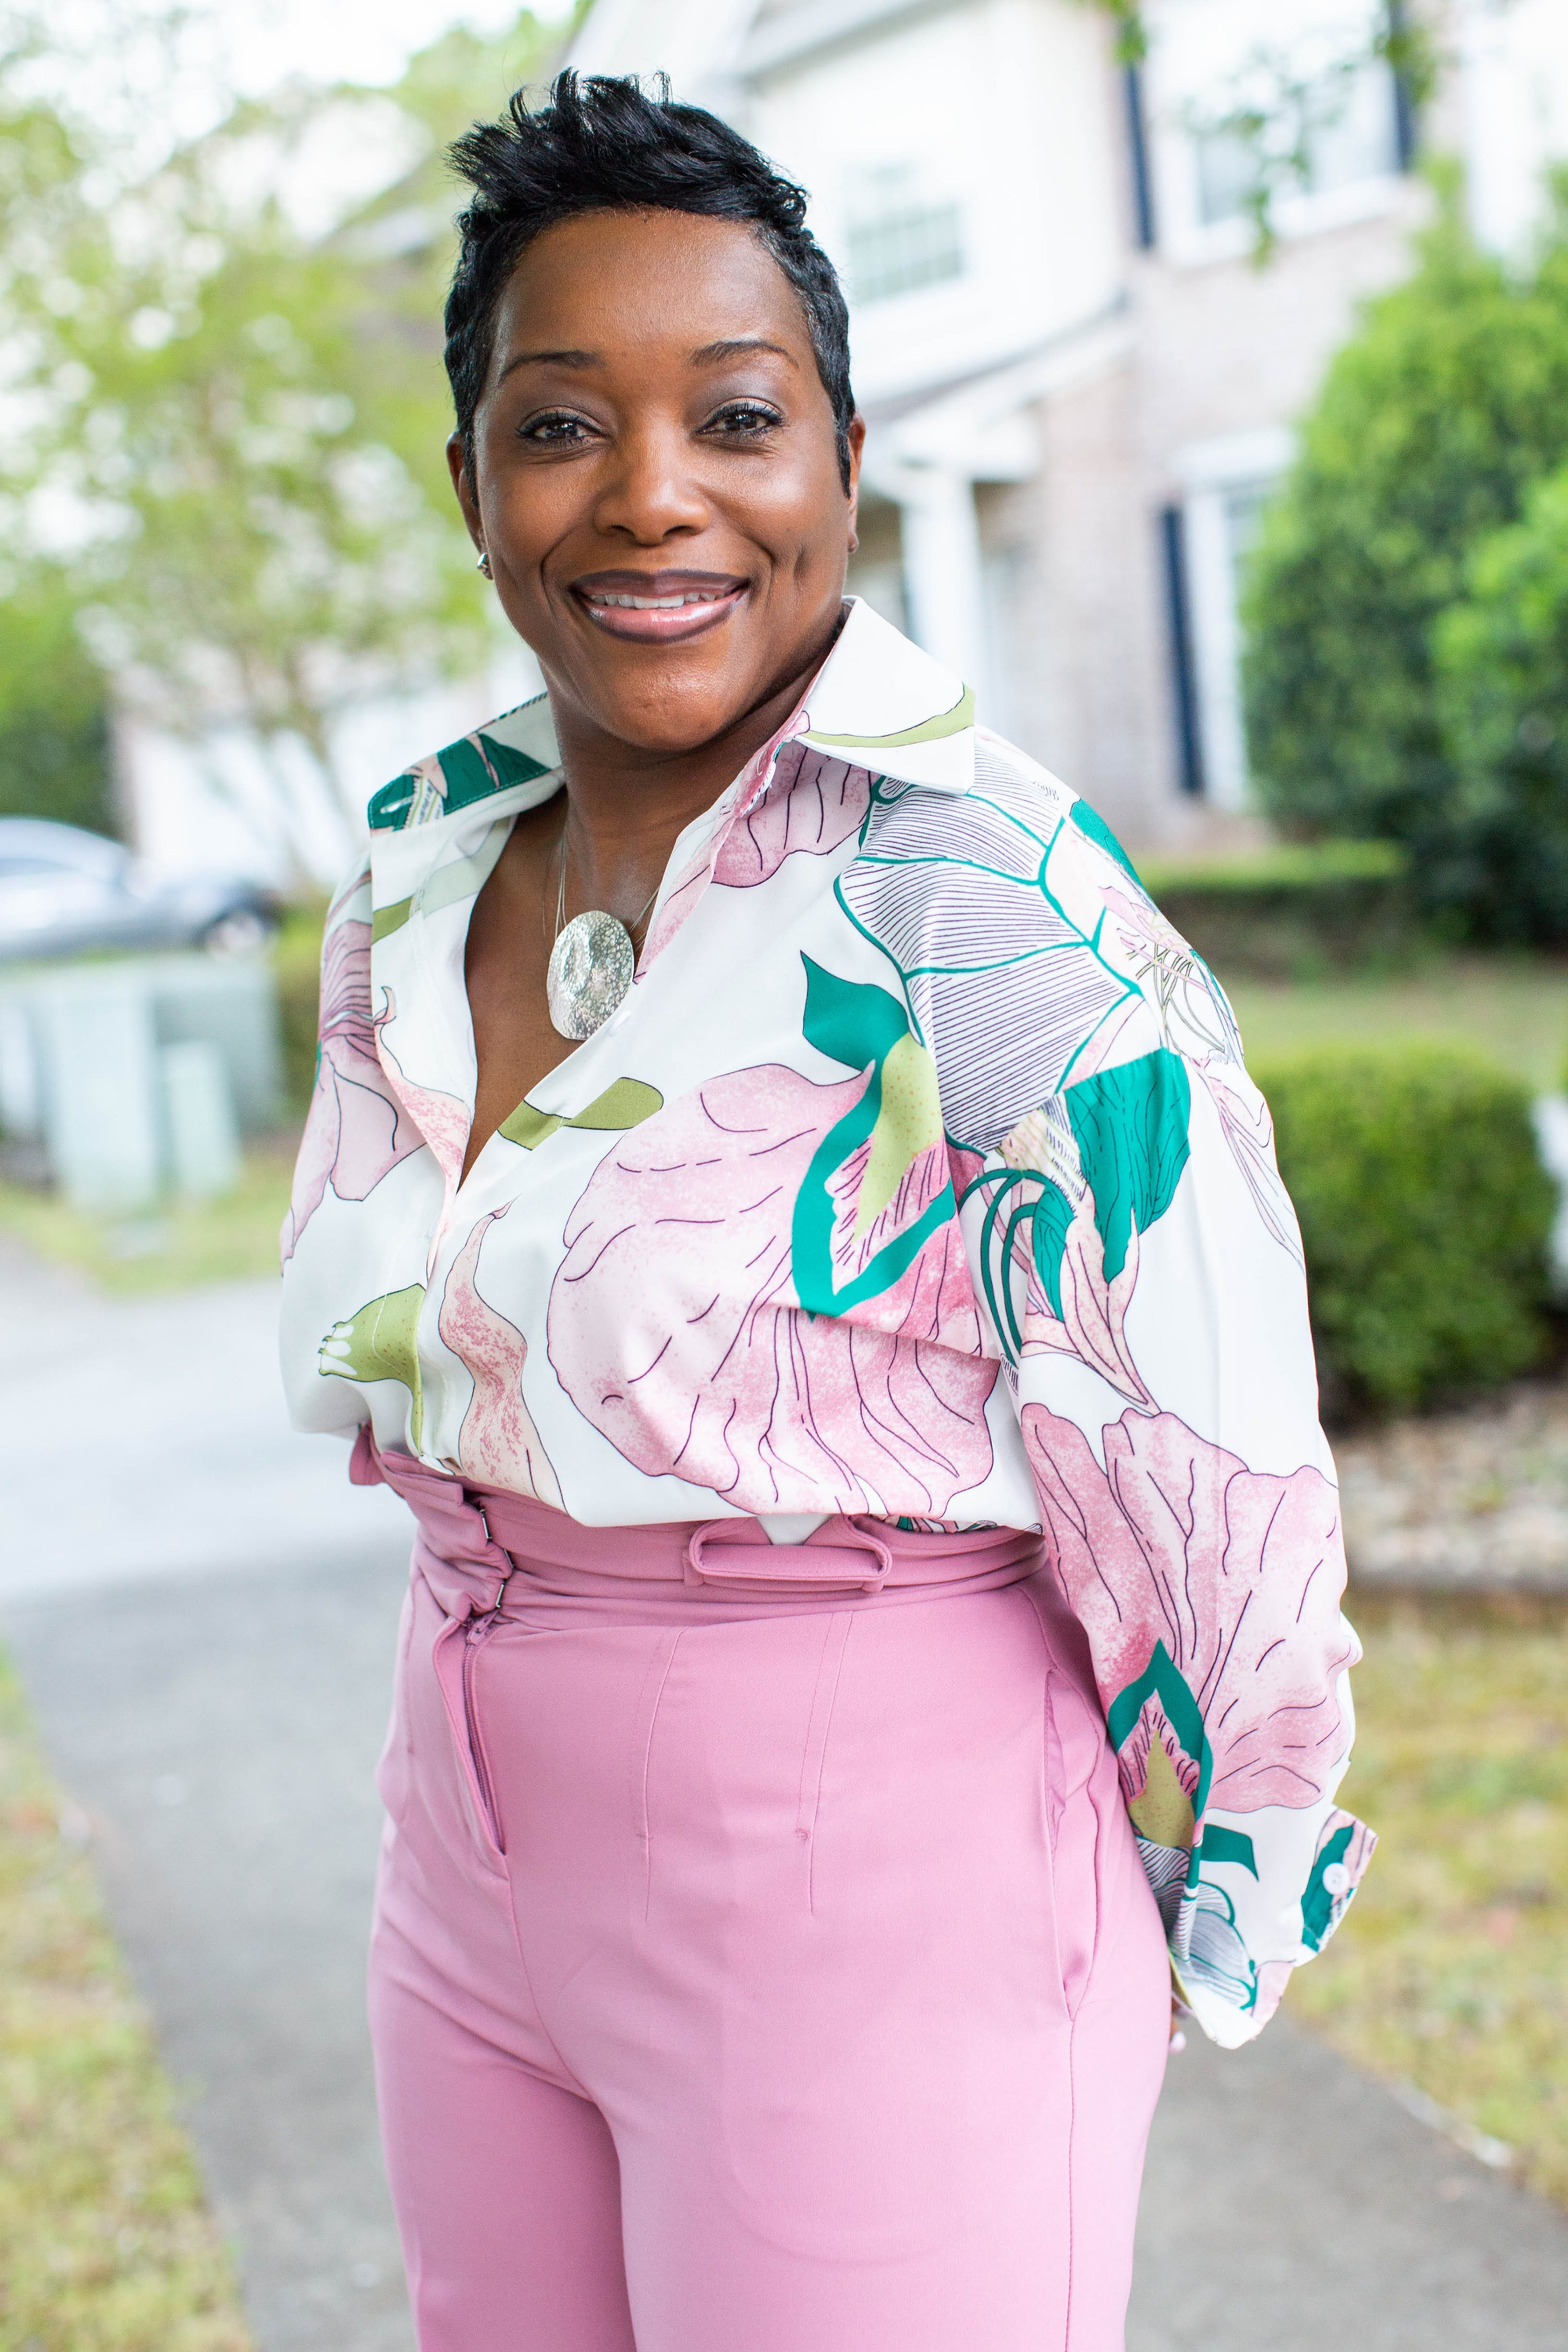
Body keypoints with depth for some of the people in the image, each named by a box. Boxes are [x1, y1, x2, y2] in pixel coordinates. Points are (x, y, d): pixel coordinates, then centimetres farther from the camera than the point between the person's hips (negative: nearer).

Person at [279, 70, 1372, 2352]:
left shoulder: (985, 893, -19)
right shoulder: (415, 865, 3)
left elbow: (1202, 1474, -15)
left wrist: (1224, 1905, -4)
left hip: (877, 1890, -7)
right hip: (474, 1856, 7)